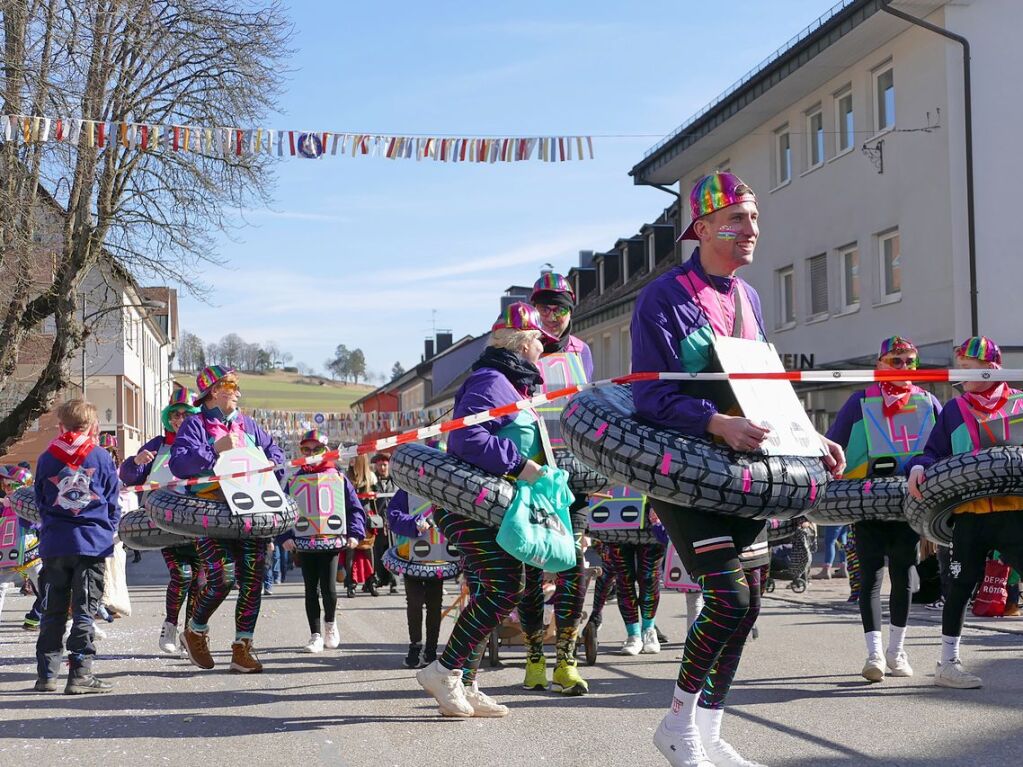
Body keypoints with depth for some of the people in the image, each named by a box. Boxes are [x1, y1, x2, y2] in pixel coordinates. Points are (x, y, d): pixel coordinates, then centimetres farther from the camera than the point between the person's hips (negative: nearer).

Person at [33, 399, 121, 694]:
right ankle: (80, 673, -4)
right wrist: (108, 530, 19)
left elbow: (39, 501, 13)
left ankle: (46, 674, 11)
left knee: (53, 611, 10)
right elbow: (113, 502, 4)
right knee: (84, 610, 0)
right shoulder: (101, 458, -1)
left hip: (54, 544, 2)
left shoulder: (46, 459, 5)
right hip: (92, 542, -2)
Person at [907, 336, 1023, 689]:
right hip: (970, 513, 1)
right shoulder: (954, 409, 9)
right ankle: (947, 663, 16)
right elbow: (934, 451, 10)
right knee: (963, 584, 6)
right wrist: (918, 468, -10)